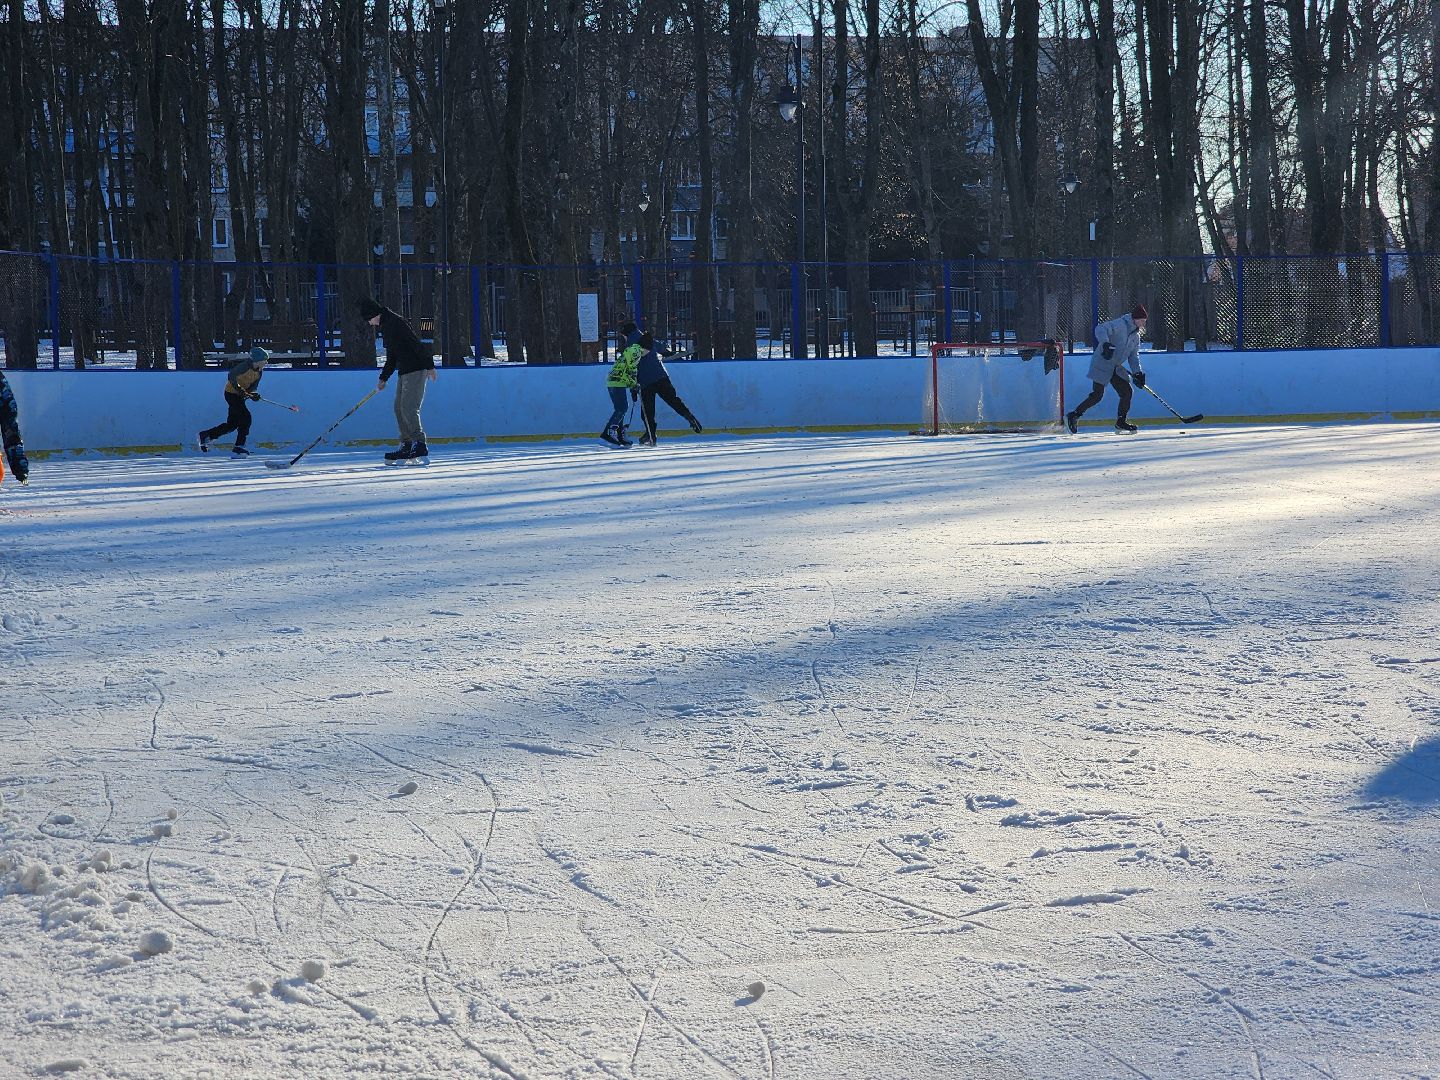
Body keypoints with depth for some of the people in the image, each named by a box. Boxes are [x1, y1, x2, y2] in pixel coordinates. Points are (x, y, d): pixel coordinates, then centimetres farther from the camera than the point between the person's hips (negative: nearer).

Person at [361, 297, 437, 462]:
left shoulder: (395, 323, -15)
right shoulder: (385, 327, 17)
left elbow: (417, 345, -20)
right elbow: (391, 357, 25)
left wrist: (429, 366, -23)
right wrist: (383, 378, 23)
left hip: (416, 371, -10)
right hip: (404, 372, 10)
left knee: (408, 408, -15)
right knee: (399, 408, 9)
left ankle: (420, 446, -15)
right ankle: (407, 445, 12)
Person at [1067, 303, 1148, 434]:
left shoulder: (1136, 335, 13)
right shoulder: (1120, 325, -13)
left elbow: (1133, 356, 14)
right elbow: (1100, 329, -26)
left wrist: (1137, 373, 0)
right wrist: (1106, 344, -42)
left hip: (1116, 368, 9)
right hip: (1102, 365, -9)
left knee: (1127, 392, 2)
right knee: (1097, 395, -11)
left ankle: (1121, 423, 12)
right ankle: (1073, 416, -2)